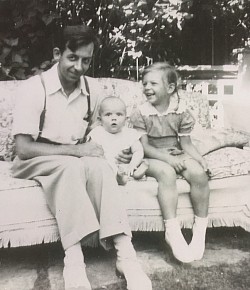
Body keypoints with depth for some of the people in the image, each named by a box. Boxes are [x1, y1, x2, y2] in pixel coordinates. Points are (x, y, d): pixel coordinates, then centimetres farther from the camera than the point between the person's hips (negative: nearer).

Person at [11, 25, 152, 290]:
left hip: (75, 162, 4)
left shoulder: (92, 88, 2)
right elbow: (24, 148, -19)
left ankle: (124, 253, -34)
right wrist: (76, 150, -26)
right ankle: (74, 262, -37)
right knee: (72, 165, -36)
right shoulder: (34, 88, -14)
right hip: (35, 161, -4)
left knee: (98, 165, -30)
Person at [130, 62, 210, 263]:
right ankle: (173, 232, -30)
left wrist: (200, 159, -17)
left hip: (177, 156, 3)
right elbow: (144, 147, -10)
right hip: (153, 158, -2)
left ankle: (200, 231, -14)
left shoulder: (182, 112, 2)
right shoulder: (141, 114, -4)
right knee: (166, 172, -36)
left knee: (198, 173, -27)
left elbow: (186, 143, 2)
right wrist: (168, 159, -24)